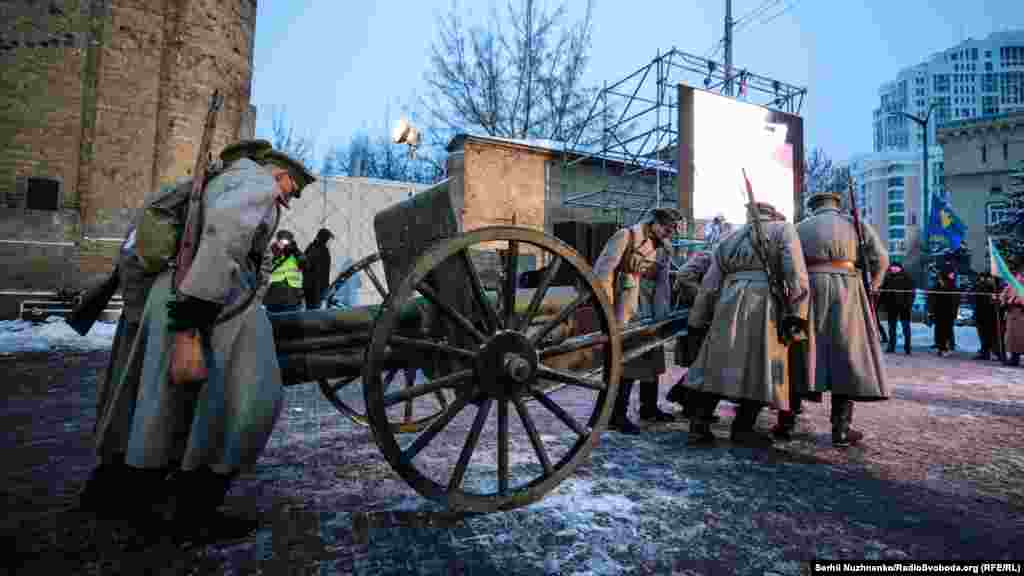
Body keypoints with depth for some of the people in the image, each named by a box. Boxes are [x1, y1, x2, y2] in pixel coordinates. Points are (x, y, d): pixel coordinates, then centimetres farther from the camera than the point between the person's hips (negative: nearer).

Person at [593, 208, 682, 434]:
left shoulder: (663, 250, 15)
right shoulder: (626, 236, -6)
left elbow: (663, 284, 15)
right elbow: (604, 269, -13)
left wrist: (663, 313, 5)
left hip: (648, 310, 8)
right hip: (625, 307, -8)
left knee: (652, 357, 15)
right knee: (624, 359, -9)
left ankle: (649, 408, 32)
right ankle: (617, 415, 1)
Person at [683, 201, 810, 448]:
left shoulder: (729, 240, 25)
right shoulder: (783, 228, 14)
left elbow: (709, 285, 18)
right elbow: (795, 272, -3)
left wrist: (698, 320, 20)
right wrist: (794, 314, -8)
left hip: (729, 303, 4)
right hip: (765, 301, -4)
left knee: (719, 363, 9)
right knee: (761, 366, 5)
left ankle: (700, 424, 7)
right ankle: (742, 427, 8)